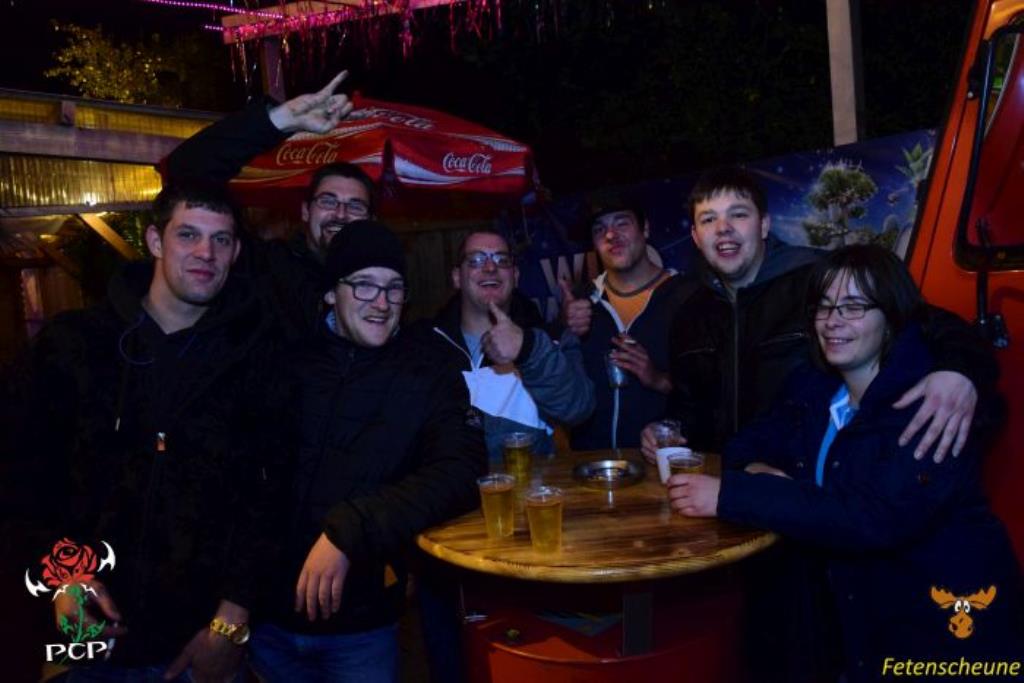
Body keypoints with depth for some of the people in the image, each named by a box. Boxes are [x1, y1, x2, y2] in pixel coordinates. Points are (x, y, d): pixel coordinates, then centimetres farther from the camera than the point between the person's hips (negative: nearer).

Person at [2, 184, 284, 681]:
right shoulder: (71, 342, -2)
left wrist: (231, 622, -11)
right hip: (94, 633, 1)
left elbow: (267, 492, -7)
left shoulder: (253, 355, -5)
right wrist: (61, 575, -8)